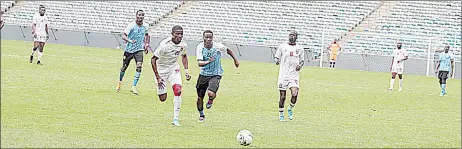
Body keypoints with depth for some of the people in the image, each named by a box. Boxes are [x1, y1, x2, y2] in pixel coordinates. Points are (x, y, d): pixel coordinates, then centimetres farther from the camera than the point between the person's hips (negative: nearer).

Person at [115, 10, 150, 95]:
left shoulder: (146, 26, -1)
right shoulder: (131, 25, -15)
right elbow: (123, 36, -24)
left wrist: (147, 44, 14)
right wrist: (130, 41, -42)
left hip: (139, 50, 2)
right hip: (129, 49, -2)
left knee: (139, 66, -20)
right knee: (124, 67, 11)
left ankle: (134, 87, -17)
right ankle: (120, 82, 41)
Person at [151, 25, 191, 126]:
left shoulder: (183, 45, -12)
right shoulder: (165, 45, -28)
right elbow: (153, 59, -21)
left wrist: (186, 71, 1)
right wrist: (158, 78, -23)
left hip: (174, 69, 3)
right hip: (162, 69, -3)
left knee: (177, 91, -21)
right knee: (163, 99, 0)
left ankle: (175, 119, -14)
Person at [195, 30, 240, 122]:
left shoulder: (218, 46, -16)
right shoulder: (200, 47, -13)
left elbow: (228, 50, 7)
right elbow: (199, 63, -21)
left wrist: (235, 60, 17)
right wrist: (208, 61, -40)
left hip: (216, 74, -2)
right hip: (204, 74, 2)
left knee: (211, 93, -27)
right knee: (200, 98, 8)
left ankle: (211, 100, 12)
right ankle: (201, 115, 37)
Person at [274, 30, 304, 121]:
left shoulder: (300, 48, 8)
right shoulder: (282, 46, 4)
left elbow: (302, 60, 18)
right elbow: (276, 57, 11)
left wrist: (300, 65, -4)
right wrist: (277, 61, -12)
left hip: (294, 74, 0)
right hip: (283, 74, 0)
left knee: (295, 94, -17)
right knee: (282, 96, 1)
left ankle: (290, 109, 10)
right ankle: (281, 114, 18)